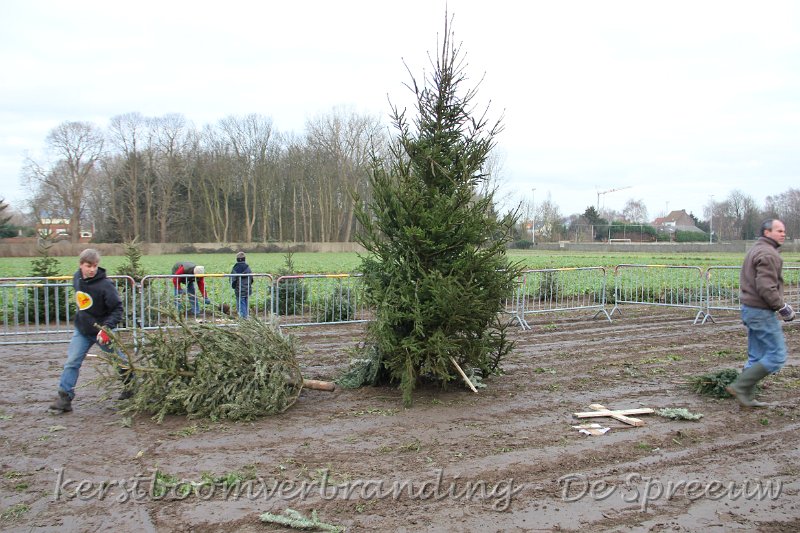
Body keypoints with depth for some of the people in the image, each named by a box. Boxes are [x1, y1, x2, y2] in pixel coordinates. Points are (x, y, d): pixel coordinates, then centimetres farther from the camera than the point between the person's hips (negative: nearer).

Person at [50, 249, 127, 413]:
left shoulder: (105, 285, -24)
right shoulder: (77, 278, -3)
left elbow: (117, 308, -23)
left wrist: (107, 327, -34)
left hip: (101, 331, -5)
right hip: (82, 330, 5)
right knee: (72, 362, -2)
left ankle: (131, 385, 33)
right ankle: (64, 397, 1)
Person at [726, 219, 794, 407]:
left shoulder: (755, 250, 17)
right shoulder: (768, 254, -16)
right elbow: (766, 288, -24)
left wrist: (780, 305, 19)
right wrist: (783, 307, -14)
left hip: (749, 308, 10)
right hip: (762, 312, -10)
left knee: (756, 356, 14)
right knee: (777, 356, -4)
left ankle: (746, 398, 17)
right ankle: (740, 386, -5)